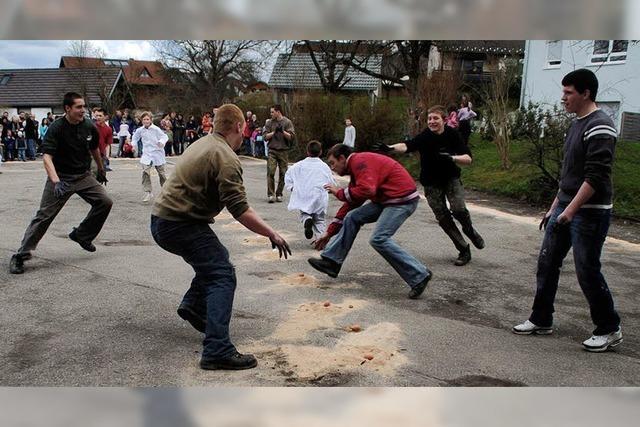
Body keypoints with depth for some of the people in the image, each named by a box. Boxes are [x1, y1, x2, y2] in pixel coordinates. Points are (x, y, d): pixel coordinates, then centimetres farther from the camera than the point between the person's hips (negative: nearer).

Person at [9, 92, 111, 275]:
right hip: (61, 177, -5)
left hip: (83, 176, 5)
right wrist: (56, 182, -40)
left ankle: (81, 235, 13)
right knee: (44, 215, -8)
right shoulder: (56, 128, -17)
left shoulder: (89, 127, -3)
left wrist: (101, 170, 27)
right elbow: (47, 157, -26)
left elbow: (94, 149, 17)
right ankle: (21, 255, 1)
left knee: (105, 202, -8)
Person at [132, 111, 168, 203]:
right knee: (145, 172, -16)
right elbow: (135, 138, 18)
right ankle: (147, 192, -10)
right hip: (146, 154, 2)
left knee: (161, 173, 10)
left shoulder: (156, 129, -12)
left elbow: (165, 136, -10)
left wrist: (162, 142, -31)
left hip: (157, 153, -2)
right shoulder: (140, 130, 0)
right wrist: (133, 145, 1)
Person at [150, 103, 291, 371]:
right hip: (180, 225, -10)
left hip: (162, 219, 10)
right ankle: (217, 350, -20)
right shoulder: (226, 158, -16)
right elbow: (240, 210, -22)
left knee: (215, 258, 25)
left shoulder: (202, 143, 15)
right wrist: (272, 234, -14)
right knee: (222, 274, -13)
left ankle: (193, 305, 29)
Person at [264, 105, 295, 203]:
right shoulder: (270, 123, 9)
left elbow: (291, 137, -5)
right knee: (270, 172, -9)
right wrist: (274, 132, -10)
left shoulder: (287, 122, 3)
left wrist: (283, 131, -17)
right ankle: (270, 194, -6)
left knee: (283, 173, 2)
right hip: (272, 151, 1)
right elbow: (265, 136, 3)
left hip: (283, 151, -1)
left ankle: (279, 194, 13)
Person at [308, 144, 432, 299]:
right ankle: (331, 261, 11)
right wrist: (329, 233, 22)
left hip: (403, 199, -10)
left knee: (379, 239, -17)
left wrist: (339, 193, -12)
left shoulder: (360, 161, -13)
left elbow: (366, 190, -29)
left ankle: (419, 276, -9)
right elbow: (351, 204, 22)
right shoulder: (356, 167, 18)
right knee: (352, 217, 8)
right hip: (387, 199, 10)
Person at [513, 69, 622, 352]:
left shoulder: (599, 126, -15)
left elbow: (596, 177, -22)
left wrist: (571, 210, -24)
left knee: (588, 272, -2)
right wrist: (554, 208, 20)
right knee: (547, 263, 10)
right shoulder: (576, 124, 14)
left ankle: (609, 330, 17)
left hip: (589, 212, -9)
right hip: (565, 207, 9)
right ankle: (541, 321, 22)